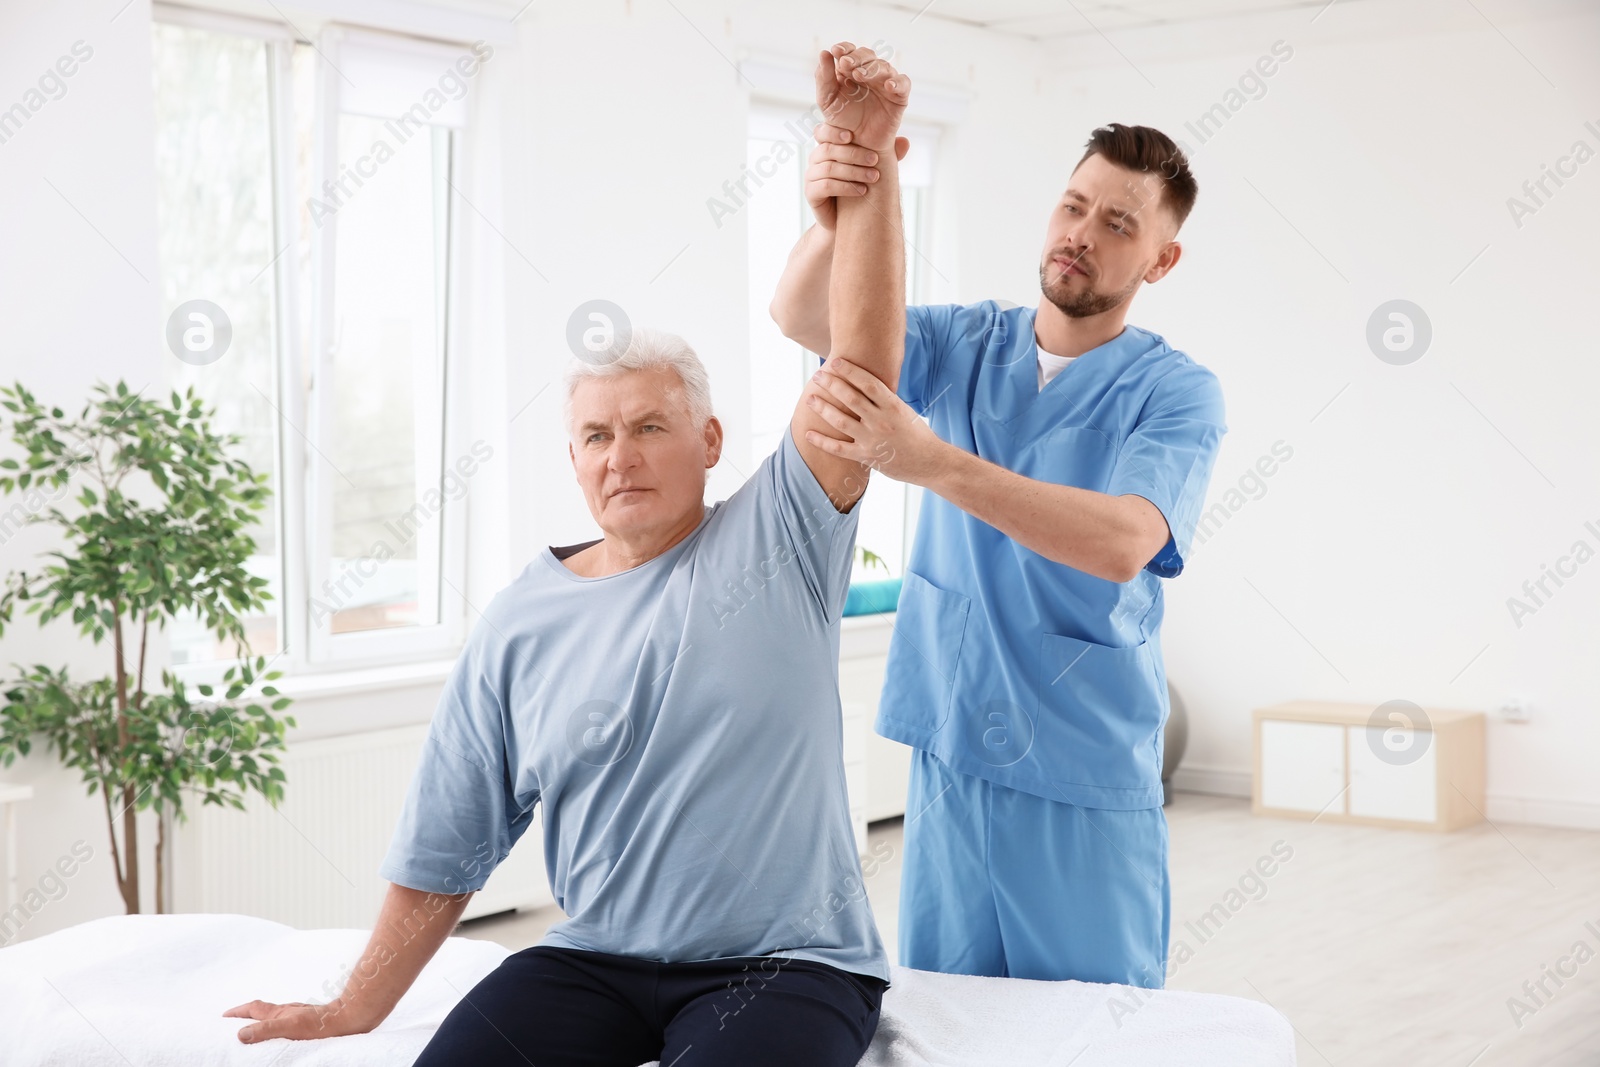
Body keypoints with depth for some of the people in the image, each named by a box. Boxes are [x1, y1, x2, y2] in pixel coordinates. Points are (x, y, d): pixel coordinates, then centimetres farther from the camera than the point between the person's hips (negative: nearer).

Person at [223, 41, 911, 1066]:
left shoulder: (775, 543, -1)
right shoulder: (522, 625, 5)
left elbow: (865, 355, -13)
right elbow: (445, 848, 10)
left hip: (787, 965, -3)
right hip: (596, 962, 3)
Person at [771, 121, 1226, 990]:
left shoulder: (1176, 394, -8)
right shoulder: (964, 345, 6)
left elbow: (1123, 543, -27)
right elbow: (802, 319, -8)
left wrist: (929, 460, -37)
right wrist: (831, 222, -32)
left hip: (1087, 781, -3)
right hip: (947, 756, 3)